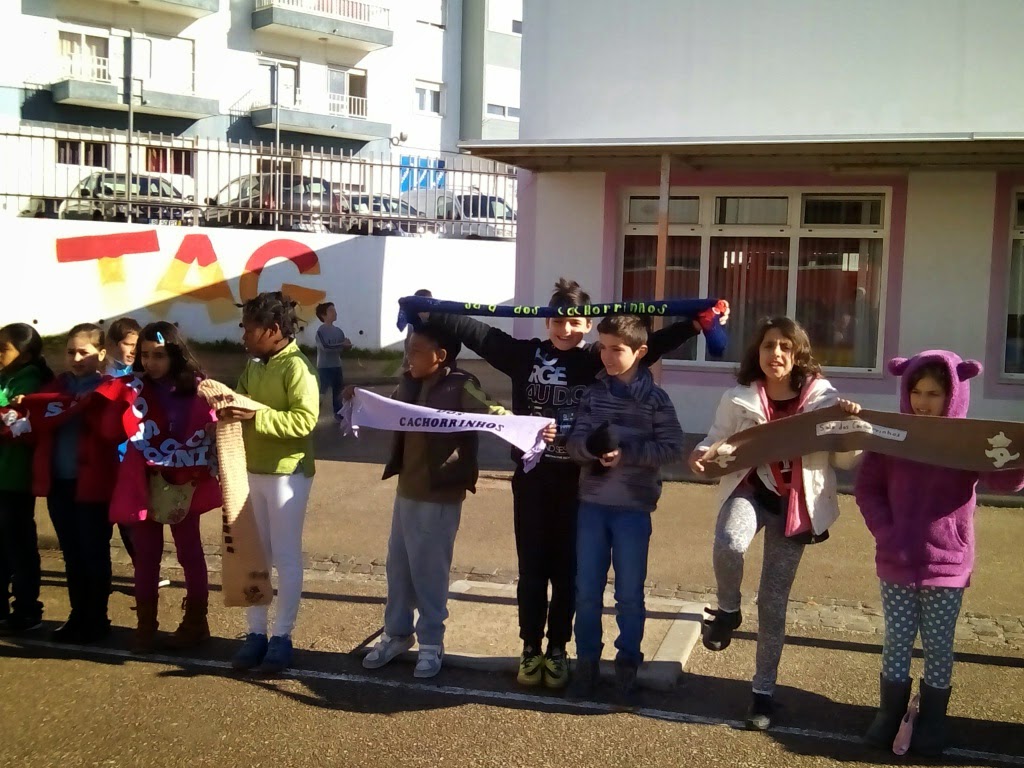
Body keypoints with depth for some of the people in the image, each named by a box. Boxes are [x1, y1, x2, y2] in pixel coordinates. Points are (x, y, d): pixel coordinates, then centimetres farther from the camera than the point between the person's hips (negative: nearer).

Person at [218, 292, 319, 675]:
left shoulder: (296, 367, -15)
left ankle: (282, 636, 12)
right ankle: (256, 632, 21)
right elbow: (242, 406, 14)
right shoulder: (252, 366, 10)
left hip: (287, 473, -8)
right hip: (251, 471, 8)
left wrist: (254, 416, -28)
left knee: (286, 557, 3)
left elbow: (304, 421, -24)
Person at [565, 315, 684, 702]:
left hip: (633, 507, -3)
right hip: (592, 503, 3)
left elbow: (673, 448, -9)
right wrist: (593, 447, -21)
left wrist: (626, 453, -18)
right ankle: (587, 661, 21)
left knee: (629, 592, 6)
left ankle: (628, 663, 20)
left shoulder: (655, 399, -4)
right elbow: (574, 442, 0)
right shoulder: (593, 393, 5)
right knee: (587, 590, 8)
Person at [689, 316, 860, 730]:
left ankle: (764, 691, 23)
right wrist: (701, 454, -16)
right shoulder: (738, 398, -1)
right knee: (728, 545, -36)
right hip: (749, 490, 0)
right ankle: (728, 611, -2)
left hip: (794, 504, 0)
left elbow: (845, 460, 4)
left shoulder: (823, 398, -1)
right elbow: (717, 439, 8)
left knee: (773, 602, 5)